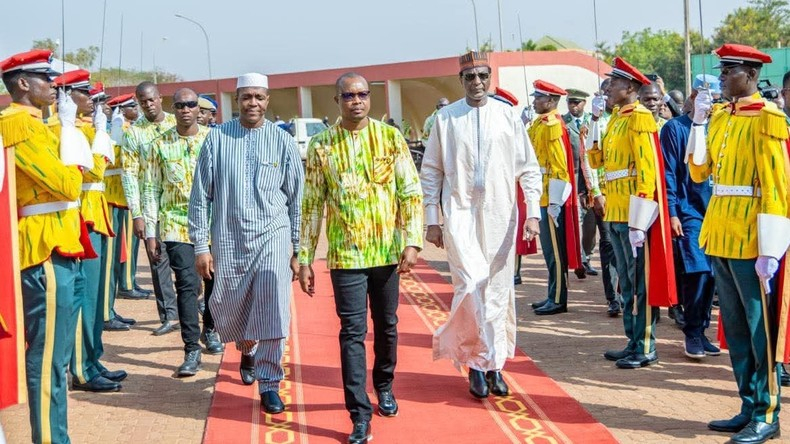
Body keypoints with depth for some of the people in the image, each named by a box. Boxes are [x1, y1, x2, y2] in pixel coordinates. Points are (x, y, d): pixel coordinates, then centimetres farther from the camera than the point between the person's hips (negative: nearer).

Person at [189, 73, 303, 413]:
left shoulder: (283, 142, 1)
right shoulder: (217, 138, 0)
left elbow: (296, 200, 5)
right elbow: (200, 196, 2)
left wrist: (297, 249, 5)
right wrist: (201, 246, -1)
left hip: (272, 239, -1)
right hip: (228, 241, 1)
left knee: (272, 314, -9)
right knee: (228, 314, 14)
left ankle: (269, 384, 6)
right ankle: (247, 351, 47)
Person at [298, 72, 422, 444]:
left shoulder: (391, 137, 0)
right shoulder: (321, 145, -1)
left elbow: (411, 192, -1)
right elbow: (312, 205, 1)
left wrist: (412, 242, -10)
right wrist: (304, 258, 0)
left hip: (387, 251, 2)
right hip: (346, 255, -1)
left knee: (386, 325, 15)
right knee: (353, 332, -3)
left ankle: (384, 386, 37)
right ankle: (360, 414, 2)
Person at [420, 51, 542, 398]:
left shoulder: (509, 116, 6)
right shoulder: (446, 118, 4)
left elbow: (529, 168, 7)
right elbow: (431, 171, 6)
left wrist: (533, 212, -2)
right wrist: (431, 221, 2)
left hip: (499, 215, 2)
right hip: (460, 213, -2)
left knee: (498, 289, 6)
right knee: (471, 284, -15)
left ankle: (493, 363, 21)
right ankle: (478, 362, 0)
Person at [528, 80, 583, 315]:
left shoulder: (553, 126, -14)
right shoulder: (539, 124, 14)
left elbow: (559, 167, -18)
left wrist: (554, 202, -20)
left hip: (552, 199, -9)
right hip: (542, 197, 9)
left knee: (555, 249, -3)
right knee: (549, 248, 14)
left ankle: (558, 300, 4)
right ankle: (553, 296, 22)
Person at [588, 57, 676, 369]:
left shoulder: (639, 118, -12)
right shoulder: (616, 119, 14)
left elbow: (648, 172, -18)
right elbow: (597, 160, 17)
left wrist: (637, 223, -21)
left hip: (634, 214, -9)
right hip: (615, 213, 9)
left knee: (641, 283, -1)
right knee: (626, 282, 14)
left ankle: (646, 349, 8)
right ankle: (633, 342, 24)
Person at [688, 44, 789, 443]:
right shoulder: (720, 116, 12)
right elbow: (699, 173, 11)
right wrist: (699, 122, 3)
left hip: (749, 241, -7)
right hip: (719, 237, 7)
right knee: (735, 329, 13)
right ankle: (750, 408, 25)